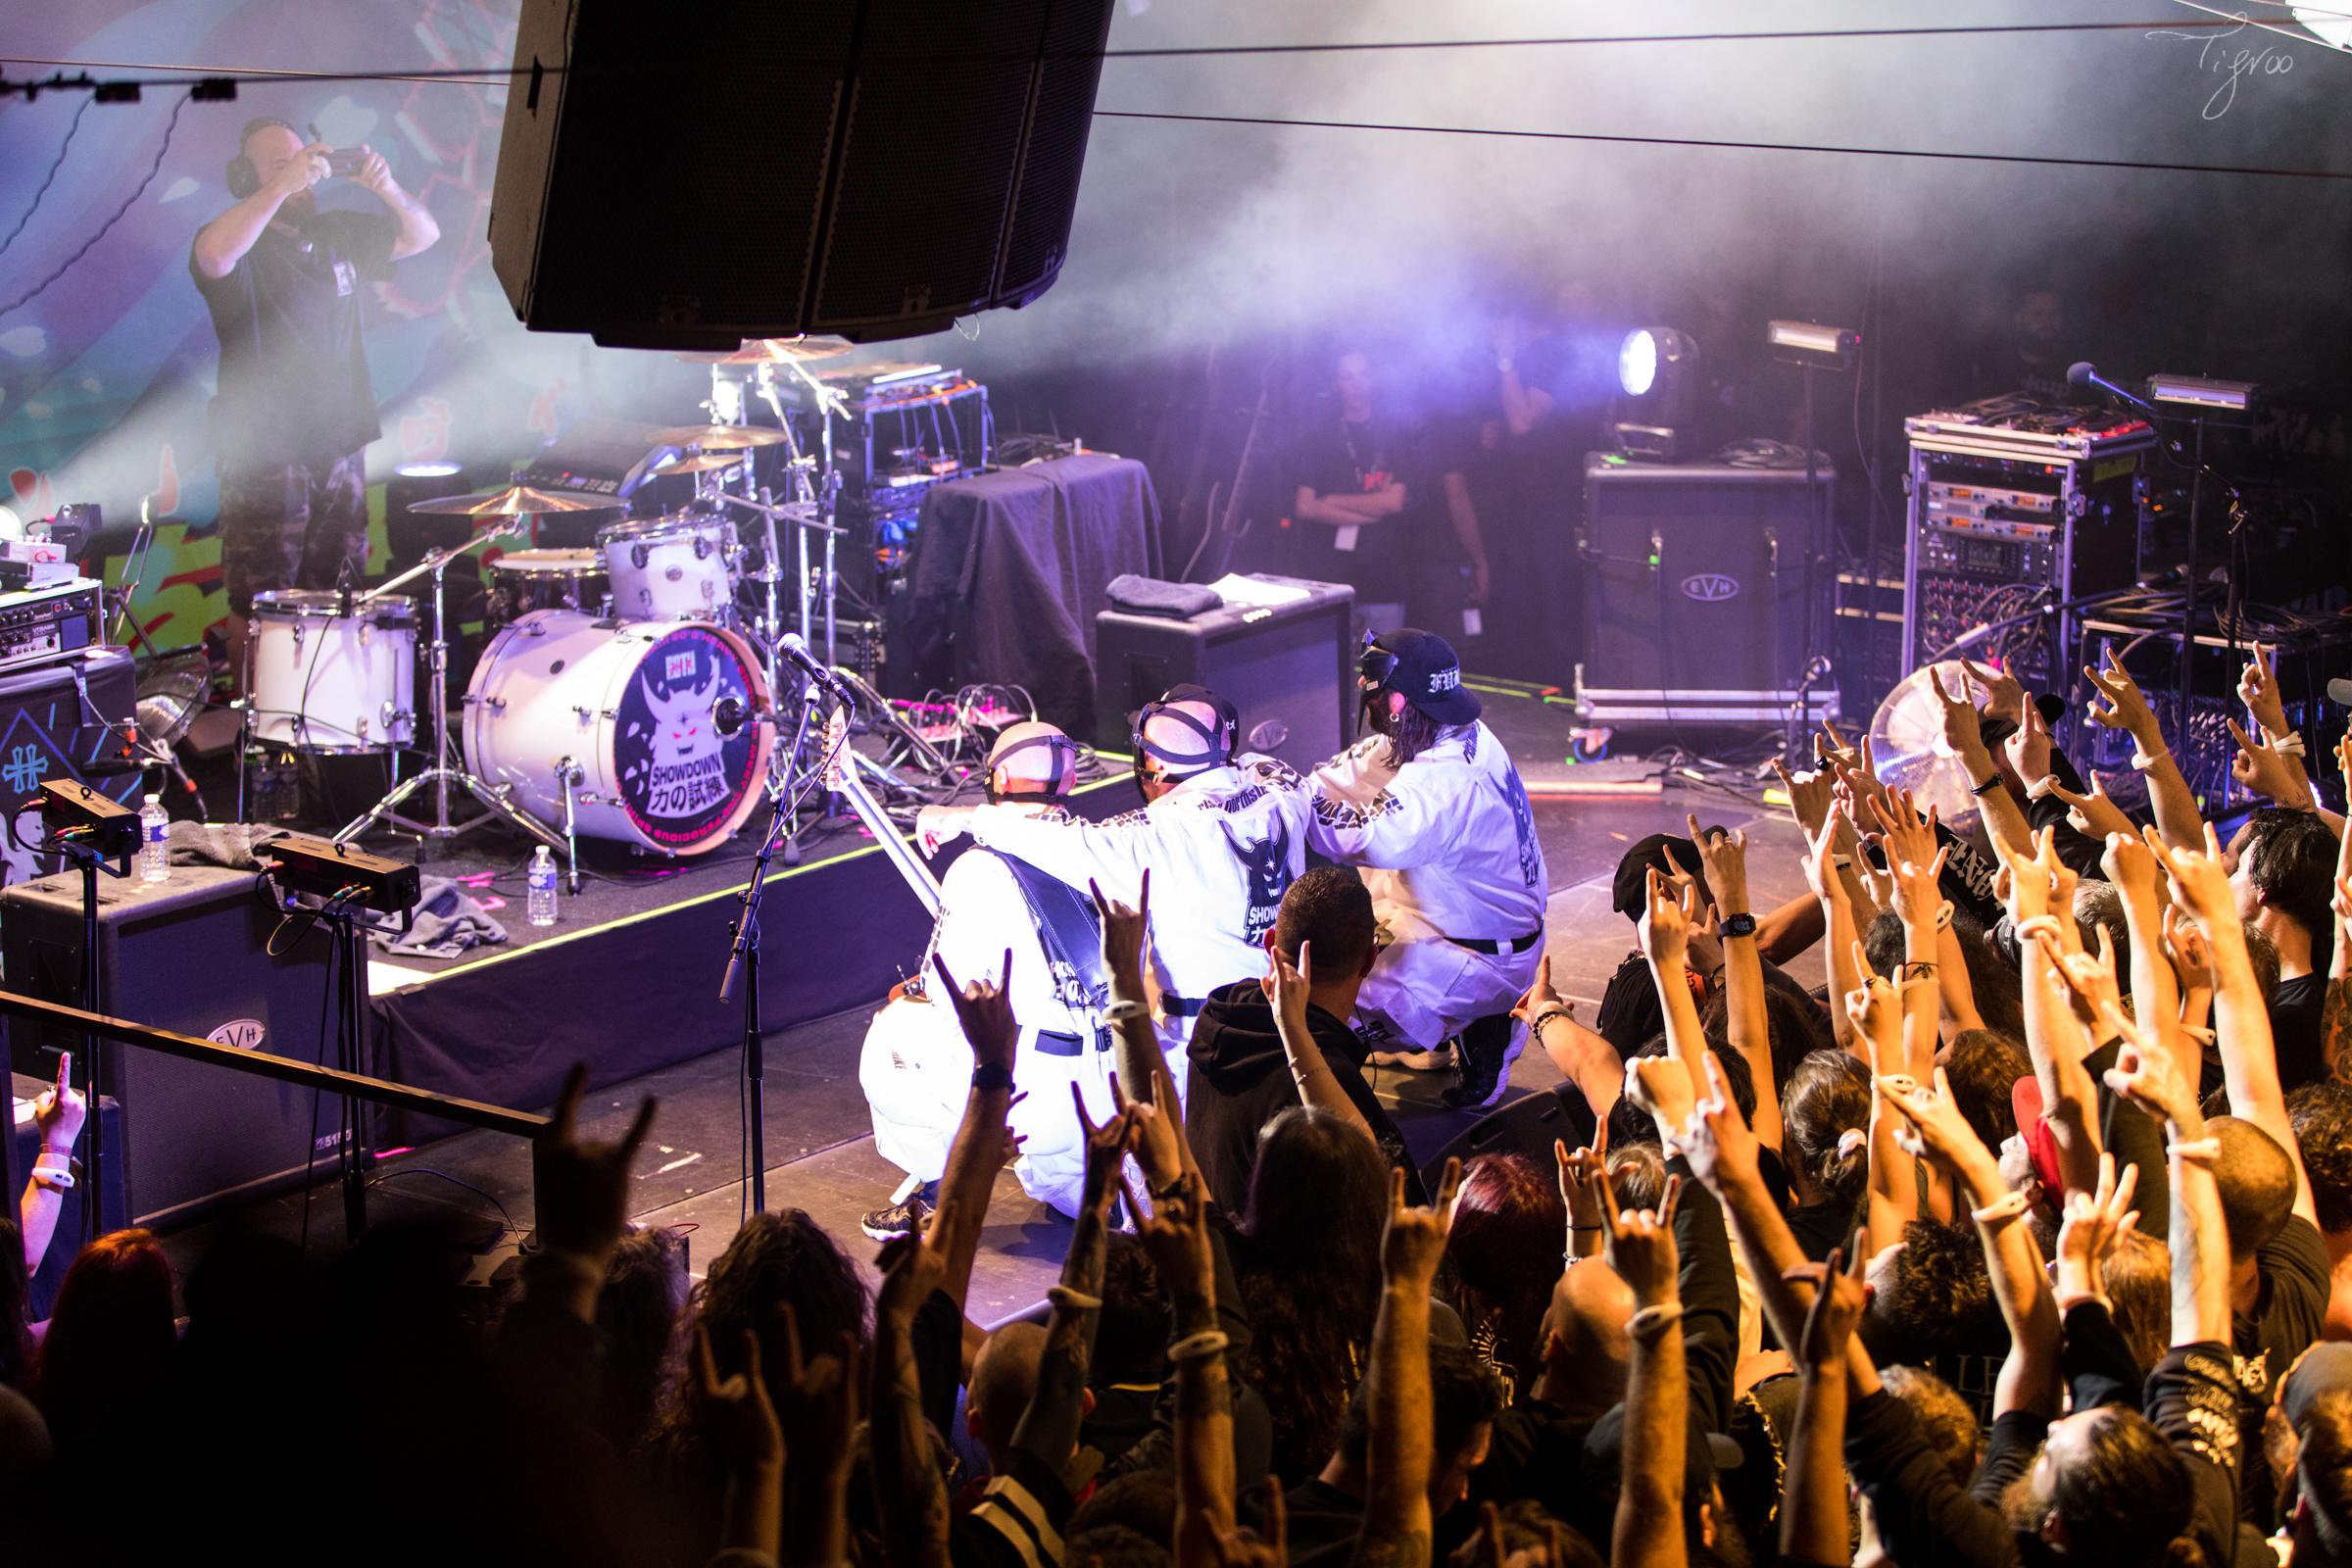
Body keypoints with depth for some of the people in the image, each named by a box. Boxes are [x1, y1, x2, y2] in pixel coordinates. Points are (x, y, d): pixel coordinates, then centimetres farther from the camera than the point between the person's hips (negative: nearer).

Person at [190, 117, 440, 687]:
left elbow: (422, 236, 15)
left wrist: (387, 189, -6)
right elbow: (213, 254, -33)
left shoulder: (338, 235, 11)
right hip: (264, 454, -6)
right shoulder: (243, 244, -10)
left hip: (339, 446, 6)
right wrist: (283, 185, -35)